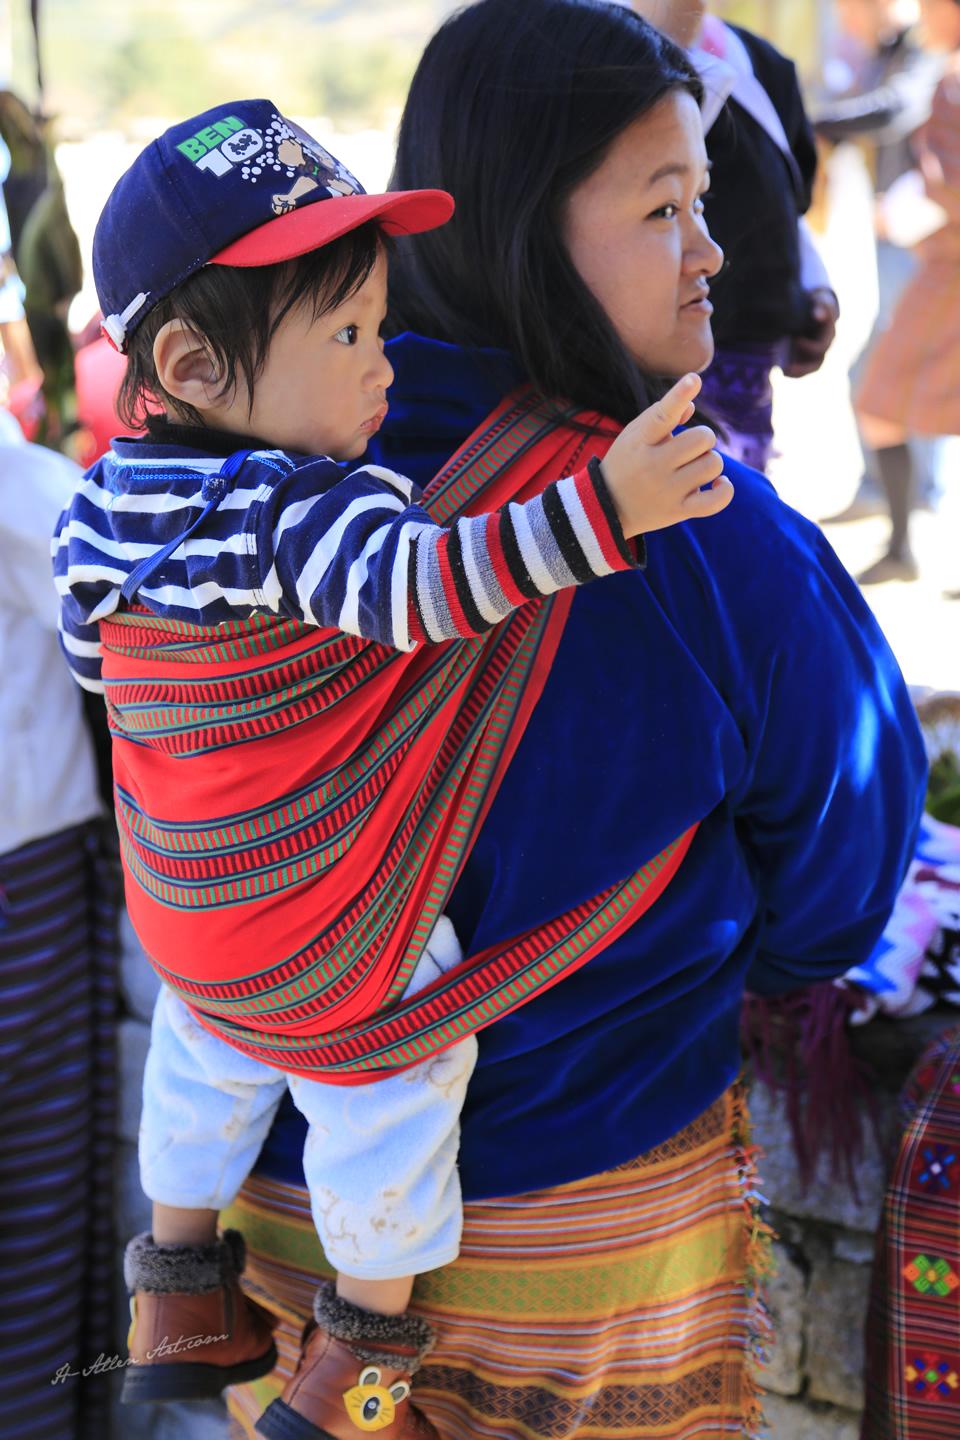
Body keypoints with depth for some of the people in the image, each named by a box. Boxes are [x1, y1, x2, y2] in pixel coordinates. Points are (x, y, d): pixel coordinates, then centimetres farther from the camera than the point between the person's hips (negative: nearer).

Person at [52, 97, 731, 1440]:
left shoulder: (110, 500, -6)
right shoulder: (302, 511, -30)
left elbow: (90, 650, 10)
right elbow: (419, 580, -48)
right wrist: (603, 509, -55)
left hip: (181, 913, 8)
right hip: (337, 949, -7)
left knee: (203, 1076, 30)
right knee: (390, 1110, 15)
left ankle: (178, 1297, 47)